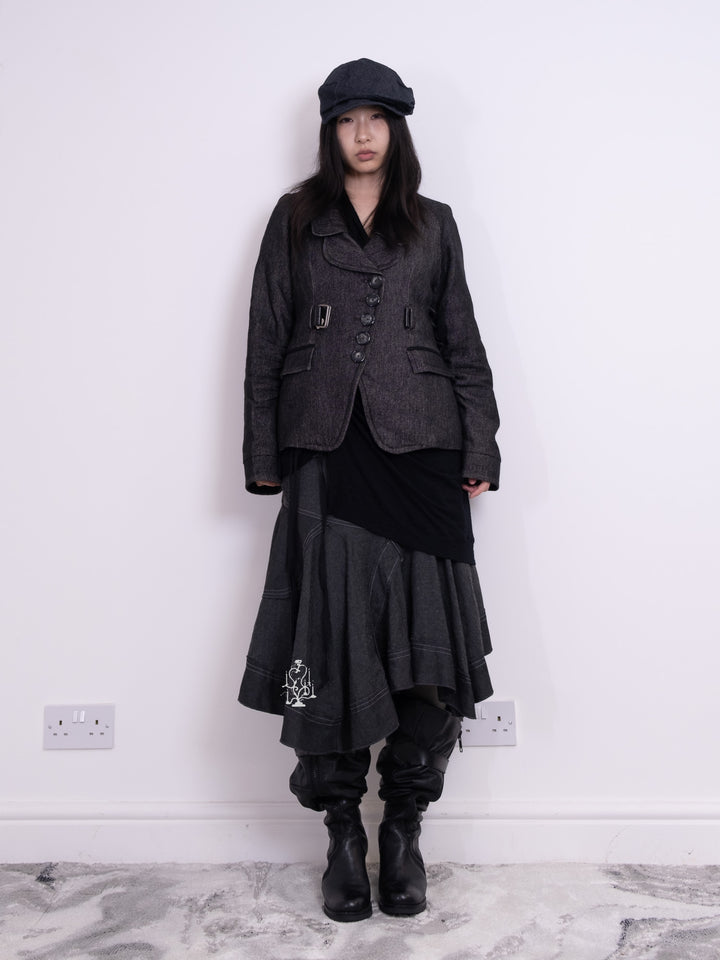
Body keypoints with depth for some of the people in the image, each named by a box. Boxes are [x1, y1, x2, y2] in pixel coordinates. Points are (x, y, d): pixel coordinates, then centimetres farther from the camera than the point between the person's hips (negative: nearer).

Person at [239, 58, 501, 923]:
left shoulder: (432, 225, 15)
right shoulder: (296, 219, 12)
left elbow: (463, 342, 12)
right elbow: (266, 341, 8)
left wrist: (479, 447, 4)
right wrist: (264, 454, 2)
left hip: (419, 451, 1)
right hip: (327, 453, 0)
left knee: (427, 646, -4)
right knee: (331, 641, -2)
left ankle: (404, 833, 11)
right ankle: (343, 837, 11)